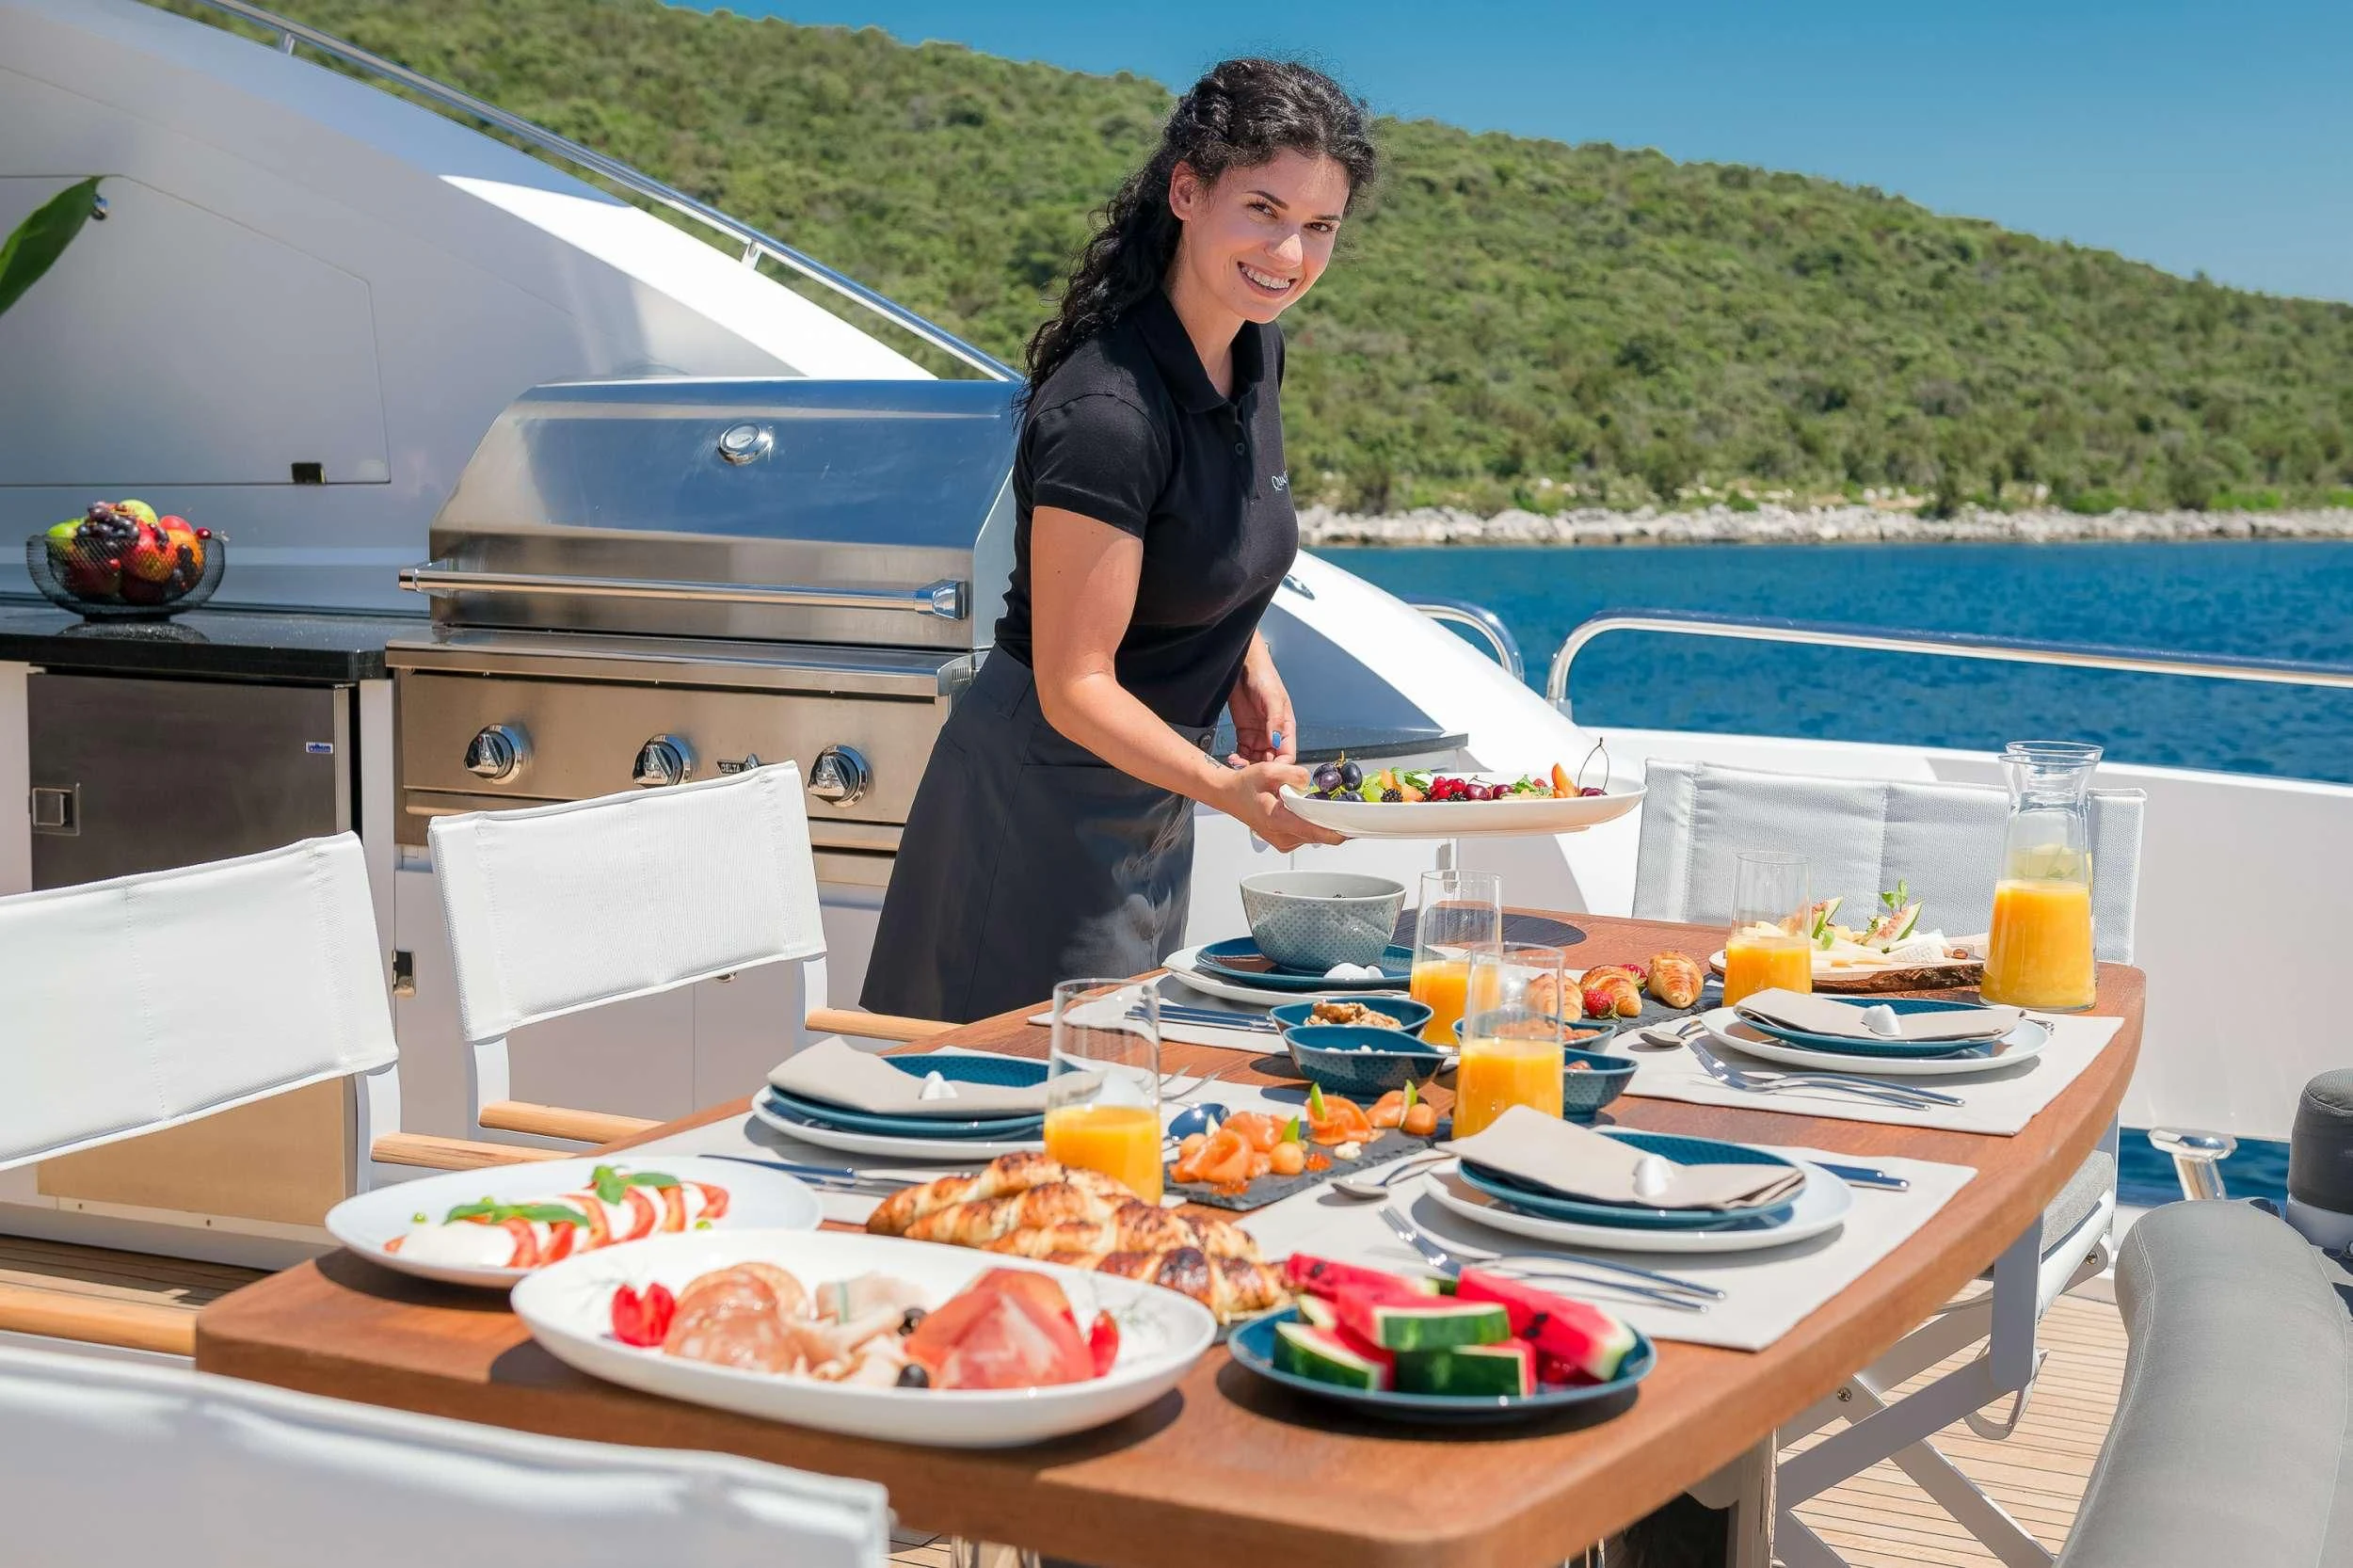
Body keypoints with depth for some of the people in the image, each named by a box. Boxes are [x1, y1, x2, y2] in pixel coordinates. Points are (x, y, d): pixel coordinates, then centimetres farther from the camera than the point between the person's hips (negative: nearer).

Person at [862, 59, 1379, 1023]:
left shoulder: (1255, 351, -1)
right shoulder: (1106, 411, -28)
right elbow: (1073, 686, -25)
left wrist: (1252, 668, 3)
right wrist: (1225, 789, -37)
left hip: (1151, 793, 9)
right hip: (1049, 796, -9)